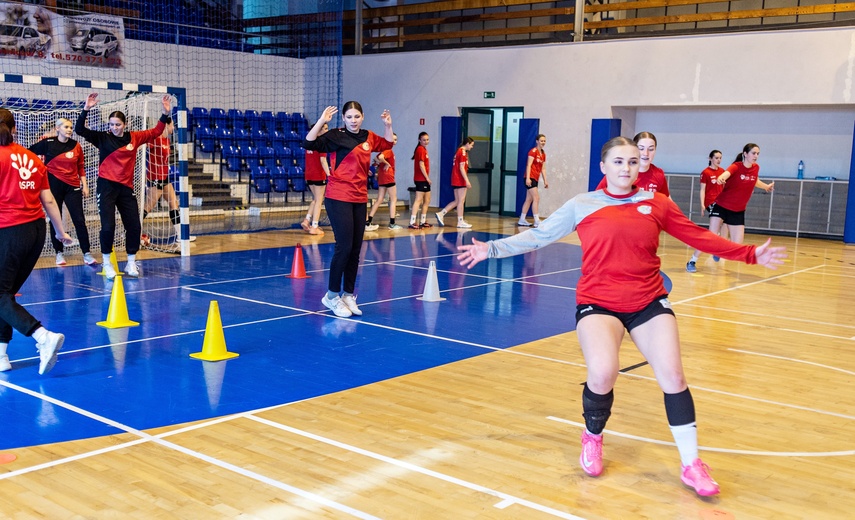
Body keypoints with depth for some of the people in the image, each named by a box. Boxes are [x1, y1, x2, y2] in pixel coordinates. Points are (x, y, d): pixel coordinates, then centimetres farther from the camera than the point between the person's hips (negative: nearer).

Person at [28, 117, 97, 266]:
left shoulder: (76, 145, 2)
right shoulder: (47, 143, -4)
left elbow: (81, 167, 9)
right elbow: (29, 152, 8)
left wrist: (84, 185, 5)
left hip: (72, 187, 1)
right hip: (53, 185, -1)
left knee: (79, 220, -3)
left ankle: (87, 253, -1)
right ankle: (59, 253, 18)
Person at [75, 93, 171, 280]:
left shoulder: (134, 138, 5)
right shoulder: (103, 138, -2)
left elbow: (155, 131, 14)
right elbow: (79, 130, -10)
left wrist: (165, 113, 4)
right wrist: (86, 109, -21)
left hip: (126, 187, 3)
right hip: (106, 186, -3)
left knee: (134, 226, 4)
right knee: (108, 226, -8)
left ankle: (131, 263, 20)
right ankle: (107, 263, 8)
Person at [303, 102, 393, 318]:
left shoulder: (368, 137, 11)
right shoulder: (336, 136, -6)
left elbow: (388, 143, 29)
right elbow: (309, 143, -16)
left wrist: (388, 125, 14)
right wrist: (321, 121, -22)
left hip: (360, 199, 6)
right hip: (338, 198, -6)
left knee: (355, 249, 6)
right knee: (344, 246, -10)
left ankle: (348, 295, 15)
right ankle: (332, 295, 4)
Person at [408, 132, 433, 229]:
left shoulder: (424, 149, 16)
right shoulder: (421, 149, -12)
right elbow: (421, 164, -18)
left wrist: (427, 178, 10)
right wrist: (427, 177, -16)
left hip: (424, 179, 10)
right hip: (421, 179, -10)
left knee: (427, 200, 16)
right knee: (418, 200, -13)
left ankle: (423, 221, 23)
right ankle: (412, 222, -16)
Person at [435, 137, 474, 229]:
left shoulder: (459, 151, 17)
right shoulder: (463, 152, -12)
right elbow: (461, 168, -18)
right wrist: (467, 180, -20)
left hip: (456, 180, 9)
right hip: (460, 180, -9)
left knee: (457, 201, 13)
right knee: (461, 201, -3)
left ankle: (441, 214, 10)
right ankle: (460, 222, 1)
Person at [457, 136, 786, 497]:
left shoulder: (657, 204, 7)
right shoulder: (582, 205, 3)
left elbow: (699, 237, 12)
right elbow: (538, 236, 7)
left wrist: (749, 254, 8)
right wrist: (492, 249, 1)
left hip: (649, 303, 2)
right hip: (597, 303, -2)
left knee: (672, 376, -8)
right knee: (602, 374, -23)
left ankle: (691, 465, 10)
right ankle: (593, 438, 11)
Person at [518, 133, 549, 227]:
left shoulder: (543, 154, 15)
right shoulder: (533, 151, -9)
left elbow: (542, 169, 18)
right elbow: (529, 165, -15)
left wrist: (545, 181, 15)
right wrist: (528, 178, -24)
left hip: (535, 179, 9)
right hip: (530, 178, -9)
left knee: (529, 199, 10)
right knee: (536, 198, -14)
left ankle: (522, 220, 16)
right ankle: (537, 221, -16)